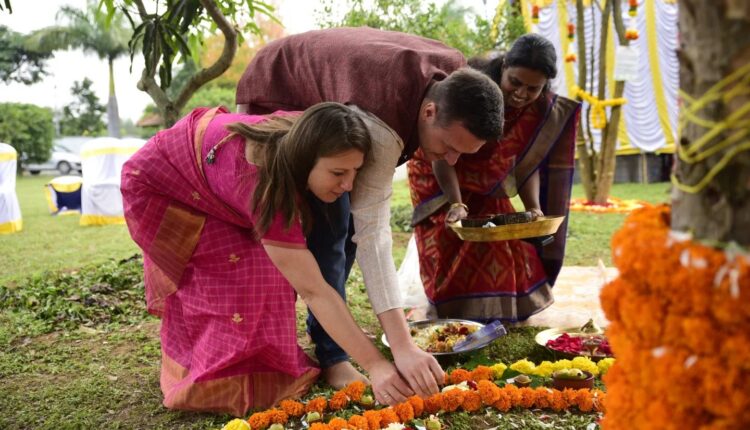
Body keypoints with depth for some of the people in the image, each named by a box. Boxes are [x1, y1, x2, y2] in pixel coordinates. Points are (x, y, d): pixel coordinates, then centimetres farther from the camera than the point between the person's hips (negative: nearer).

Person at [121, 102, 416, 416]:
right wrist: (374, 365, -42)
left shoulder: (299, 135, -23)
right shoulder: (265, 183, -42)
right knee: (245, 271, -20)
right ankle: (221, 381, -3)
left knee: (274, 258, 0)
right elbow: (313, 291, -42)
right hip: (155, 186, -7)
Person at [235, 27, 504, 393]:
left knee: (348, 217, 4)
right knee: (330, 223, -18)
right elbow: (372, 233, -44)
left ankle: (323, 328, 19)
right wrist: (402, 347, -48)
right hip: (275, 98, -8)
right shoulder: (380, 123, -42)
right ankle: (331, 355, -9)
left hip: (324, 88, 8)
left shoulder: (456, 76, -19)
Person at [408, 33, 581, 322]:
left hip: (485, 186, 4)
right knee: (450, 250, -5)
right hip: (439, 177, -4)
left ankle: (496, 312, 23)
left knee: (501, 248, 3)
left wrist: (533, 207, -31)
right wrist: (455, 204, -42)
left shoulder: (544, 108, -19)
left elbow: (527, 162, -15)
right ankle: (450, 318, 13)